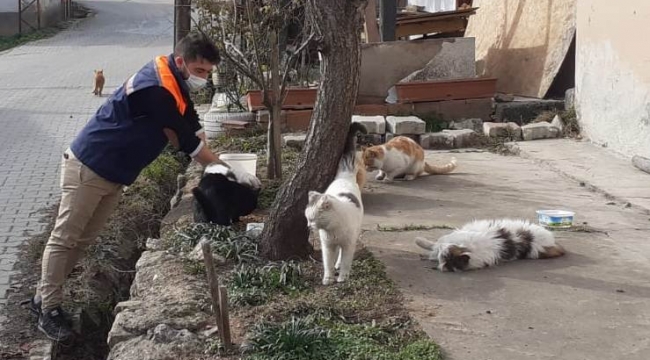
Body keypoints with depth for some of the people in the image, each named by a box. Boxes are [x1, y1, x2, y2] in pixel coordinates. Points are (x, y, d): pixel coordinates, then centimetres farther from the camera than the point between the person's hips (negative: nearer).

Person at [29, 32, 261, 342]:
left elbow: (193, 129, 6)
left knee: (84, 239, 15)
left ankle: (44, 297, 26)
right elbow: (186, 140, -25)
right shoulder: (155, 89, -28)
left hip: (114, 173, 10)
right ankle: (48, 309, 10)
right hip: (88, 167, -10)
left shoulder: (175, 82, 2)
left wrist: (214, 163, -5)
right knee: (65, 238, 0)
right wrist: (228, 170, -17)